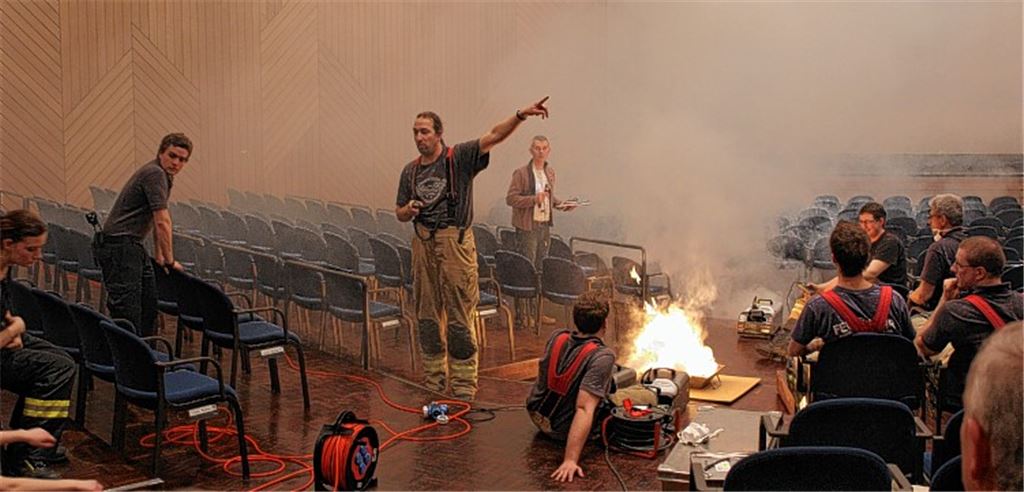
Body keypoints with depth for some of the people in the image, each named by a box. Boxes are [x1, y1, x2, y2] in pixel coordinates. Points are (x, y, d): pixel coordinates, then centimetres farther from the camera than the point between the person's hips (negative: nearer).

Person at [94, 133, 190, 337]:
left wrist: (159, 257, 28)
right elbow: (162, 222, -17)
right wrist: (170, 261, -9)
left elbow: (157, 221, 26)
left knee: (149, 304, 12)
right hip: (118, 246, -11)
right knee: (127, 312, -14)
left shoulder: (163, 175, 17)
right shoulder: (154, 173, -14)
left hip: (132, 247, 11)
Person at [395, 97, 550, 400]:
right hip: (423, 244, 5)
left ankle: (463, 386, 8)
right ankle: (433, 381, 26)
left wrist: (520, 116, -31)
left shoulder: (459, 158, -3)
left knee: (460, 319, -2)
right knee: (427, 317, 12)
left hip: (456, 242, -5)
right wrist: (409, 210, -5)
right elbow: (399, 214, 19)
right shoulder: (410, 171, 12)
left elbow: (494, 136, -16)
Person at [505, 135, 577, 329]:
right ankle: (522, 315, 2)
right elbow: (510, 198, -14)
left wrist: (561, 204, 7)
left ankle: (535, 311, 22)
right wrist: (534, 199, -25)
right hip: (527, 227, -7)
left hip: (545, 226, 7)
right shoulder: (521, 173, -10)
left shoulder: (550, 172, 12)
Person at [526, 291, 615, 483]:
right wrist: (570, 460, -38)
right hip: (562, 431, -5)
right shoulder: (602, 357, -29)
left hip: (535, 415, 6)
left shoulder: (557, 337, -11)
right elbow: (584, 409, -37)